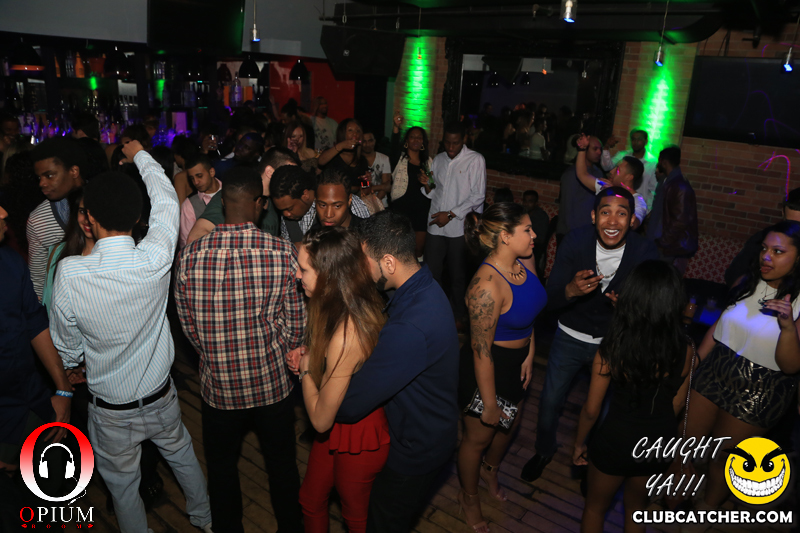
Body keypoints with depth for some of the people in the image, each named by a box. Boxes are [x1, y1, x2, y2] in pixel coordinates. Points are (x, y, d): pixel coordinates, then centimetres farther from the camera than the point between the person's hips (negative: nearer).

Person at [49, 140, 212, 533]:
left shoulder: (69, 273, -26)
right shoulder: (155, 259, -25)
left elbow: (67, 346, -10)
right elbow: (166, 200, -4)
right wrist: (140, 154, 11)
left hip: (110, 411, -2)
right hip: (161, 398, 2)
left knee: (123, 487, 22)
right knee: (183, 456, 28)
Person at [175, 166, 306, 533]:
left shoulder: (190, 255, -14)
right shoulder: (284, 254, -18)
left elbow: (189, 326, -4)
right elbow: (296, 326, -9)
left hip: (218, 385, 1)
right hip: (272, 384, 0)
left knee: (222, 468, 25)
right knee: (282, 465, 23)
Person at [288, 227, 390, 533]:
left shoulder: (344, 336, -38)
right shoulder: (362, 306, -11)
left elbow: (321, 419, -27)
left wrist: (306, 370, -13)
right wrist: (310, 357, -8)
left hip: (358, 440, -8)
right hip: (337, 429, 8)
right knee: (310, 500, 27)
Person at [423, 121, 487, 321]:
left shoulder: (475, 160, -3)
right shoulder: (438, 160, 12)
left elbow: (478, 196, -8)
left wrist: (450, 214, -12)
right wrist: (427, 185, -6)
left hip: (460, 228, -4)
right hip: (435, 227, 4)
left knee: (458, 276, 7)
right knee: (431, 273, 7)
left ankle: (459, 317, 22)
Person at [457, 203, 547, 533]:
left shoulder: (523, 262, -7)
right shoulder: (487, 286, -34)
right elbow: (481, 352, -27)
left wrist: (529, 355, 3)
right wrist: (489, 404, -19)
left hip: (517, 363, 8)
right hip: (489, 369, -8)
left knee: (511, 422, 29)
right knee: (479, 436, 16)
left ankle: (489, 469, 60)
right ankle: (469, 497, 45)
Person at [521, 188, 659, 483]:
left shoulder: (645, 252, -20)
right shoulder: (575, 242, -20)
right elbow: (551, 298, -19)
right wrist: (571, 290, -42)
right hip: (571, 336, 0)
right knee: (550, 398, 12)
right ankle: (544, 450, 43)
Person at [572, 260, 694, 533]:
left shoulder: (611, 349, -27)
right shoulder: (684, 350, -19)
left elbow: (591, 410, -16)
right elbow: (677, 403, -2)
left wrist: (579, 444, 3)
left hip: (615, 441, -3)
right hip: (659, 444, 3)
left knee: (595, 507, 25)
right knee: (637, 509, 31)